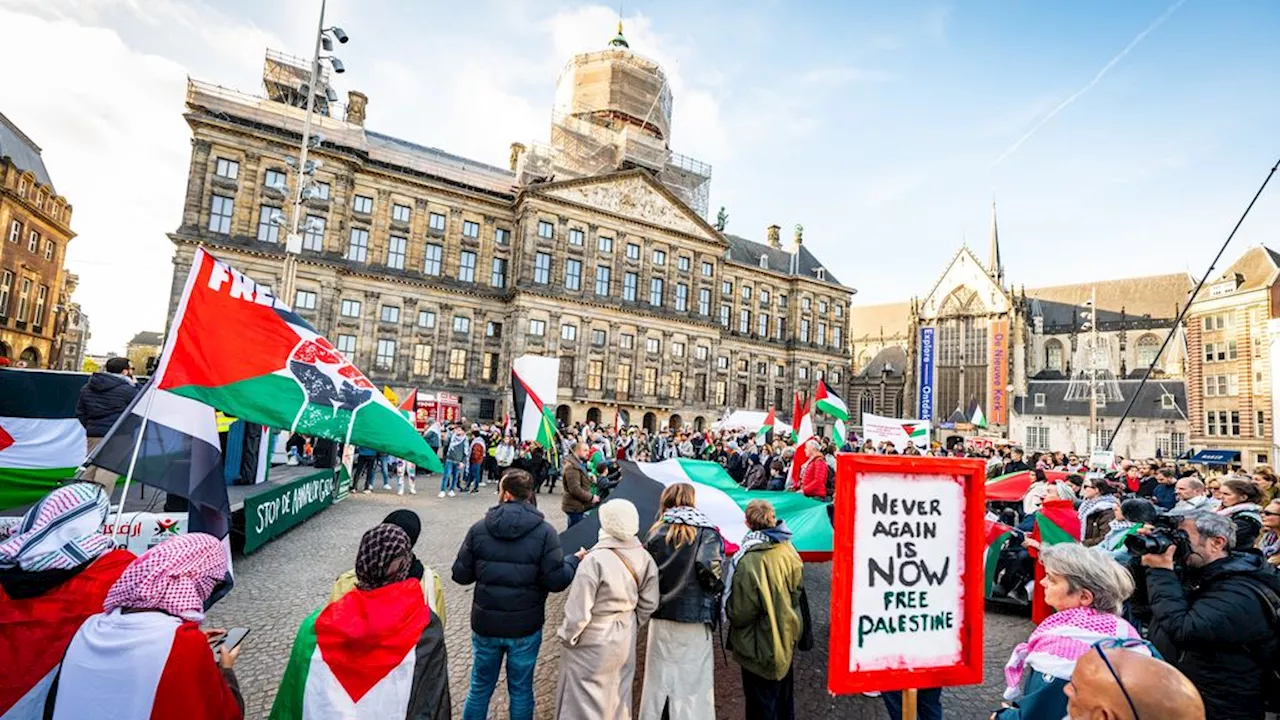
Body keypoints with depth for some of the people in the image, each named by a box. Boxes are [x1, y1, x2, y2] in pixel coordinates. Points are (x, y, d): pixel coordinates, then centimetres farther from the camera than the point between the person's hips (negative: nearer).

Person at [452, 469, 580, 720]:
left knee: (480, 688, 22)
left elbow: (461, 575, -5)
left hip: (485, 625, 2)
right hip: (525, 627, -1)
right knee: (521, 690, 18)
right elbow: (556, 581, -15)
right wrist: (574, 560, 3)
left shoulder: (479, 529, -10)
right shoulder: (545, 532, -15)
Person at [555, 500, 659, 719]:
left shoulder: (595, 560, -28)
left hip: (592, 646, -6)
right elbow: (648, 605, 1)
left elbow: (578, 609, -23)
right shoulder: (645, 559, -9)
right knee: (617, 697, 24)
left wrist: (567, 637, -7)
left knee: (583, 701, 13)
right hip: (625, 642, 6)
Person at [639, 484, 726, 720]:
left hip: (660, 617, 3)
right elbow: (711, 571, -15)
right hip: (694, 618, -3)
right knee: (692, 681, 7)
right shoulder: (706, 532, -7)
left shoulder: (657, 532, 2)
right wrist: (715, 595, 3)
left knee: (657, 681, 15)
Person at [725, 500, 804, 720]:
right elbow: (797, 588, 4)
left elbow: (740, 614, -23)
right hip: (787, 636, 7)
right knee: (784, 697, 27)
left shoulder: (748, 562, -31)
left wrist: (726, 606, -4)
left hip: (761, 646, -7)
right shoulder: (788, 549, -10)